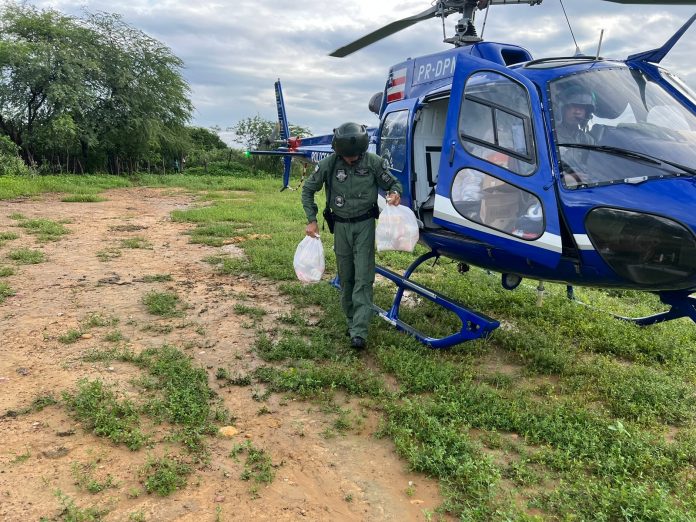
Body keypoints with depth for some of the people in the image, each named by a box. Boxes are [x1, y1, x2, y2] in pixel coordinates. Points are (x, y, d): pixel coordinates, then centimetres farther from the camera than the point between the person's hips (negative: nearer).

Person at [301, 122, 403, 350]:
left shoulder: (374, 162, -11)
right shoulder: (328, 164, -8)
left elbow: (393, 183, 4)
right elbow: (308, 189, 4)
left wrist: (395, 193, -21)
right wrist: (311, 220, -2)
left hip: (365, 224, -2)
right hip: (341, 226, 2)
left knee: (363, 277, -9)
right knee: (345, 277, 8)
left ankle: (359, 332, -10)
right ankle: (351, 321, 23)